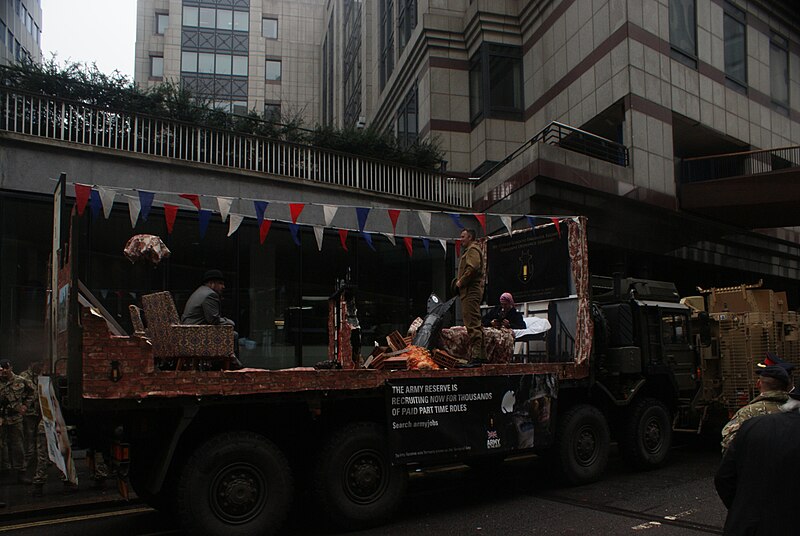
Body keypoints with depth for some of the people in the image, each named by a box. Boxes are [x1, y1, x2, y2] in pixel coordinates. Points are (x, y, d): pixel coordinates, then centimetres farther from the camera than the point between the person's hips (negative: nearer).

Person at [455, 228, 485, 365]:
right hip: (471, 291, 11)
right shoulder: (469, 250, 27)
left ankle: (476, 356, -18)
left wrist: (460, 282, -13)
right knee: (475, 324, 12)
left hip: (471, 292, -11)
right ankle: (481, 355, 15)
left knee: (472, 324, -15)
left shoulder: (473, 250, -6)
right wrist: (459, 281, 13)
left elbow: (472, 268, -21)